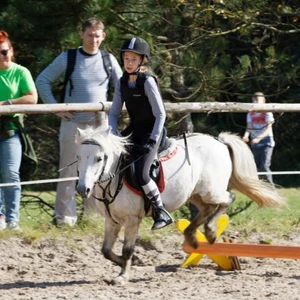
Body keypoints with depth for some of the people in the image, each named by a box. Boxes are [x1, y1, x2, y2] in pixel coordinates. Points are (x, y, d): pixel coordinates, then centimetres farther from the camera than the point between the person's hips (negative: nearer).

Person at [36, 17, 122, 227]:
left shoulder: (109, 60, 5)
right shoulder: (67, 59, -2)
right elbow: (43, 81, 1)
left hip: (100, 124, 2)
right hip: (73, 123, -2)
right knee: (69, 170, 0)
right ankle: (65, 215, 6)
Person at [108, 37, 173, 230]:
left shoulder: (148, 82, -15)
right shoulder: (123, 82, 3)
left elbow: (160, 114, -16)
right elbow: (114, 113, 7)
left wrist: (153, 141, -23)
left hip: (151, 132, -7)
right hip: (134, 130, 7)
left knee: (141, 174, -21)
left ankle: (161, 212, -6)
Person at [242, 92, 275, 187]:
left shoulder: (267, 113, -7)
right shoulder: (250, 114, 9)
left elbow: (268, 129, -16)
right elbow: (249, 127, 1)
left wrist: (259, 138, -32)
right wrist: (246, 136, -22)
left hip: (266, 142, -6)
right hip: (255, 143, 6)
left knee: (264, 166, -17)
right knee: (257, 167, 6)